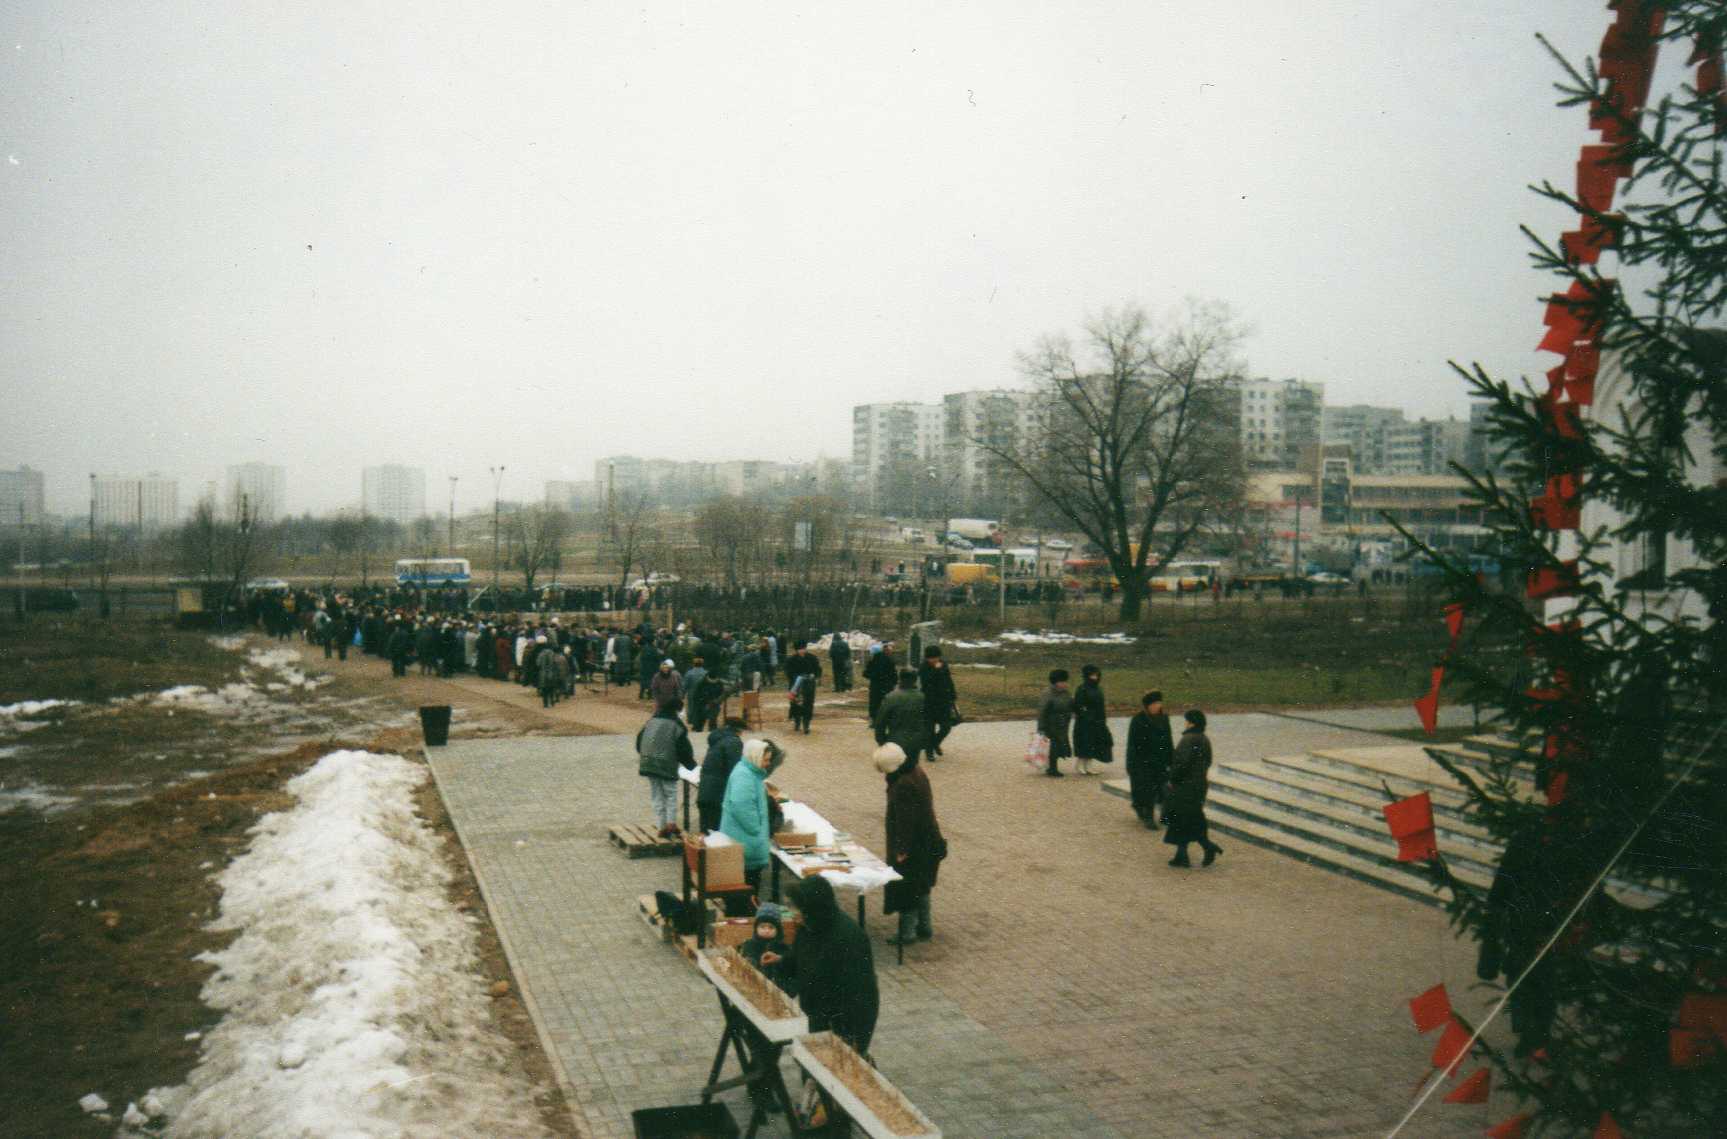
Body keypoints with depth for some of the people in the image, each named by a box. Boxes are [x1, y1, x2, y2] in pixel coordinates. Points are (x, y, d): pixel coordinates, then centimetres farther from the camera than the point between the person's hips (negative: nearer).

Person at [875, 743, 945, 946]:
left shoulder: (903, 785, -28)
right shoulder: (917, 772, 1)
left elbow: (906, 820, -25)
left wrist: (902, 850, -18)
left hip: (912, 847, -10)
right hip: (927, 843, 10)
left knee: (906, 889, 4)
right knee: (921, 887, 21)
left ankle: (907, 932, 14)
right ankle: (924, 928, 31)